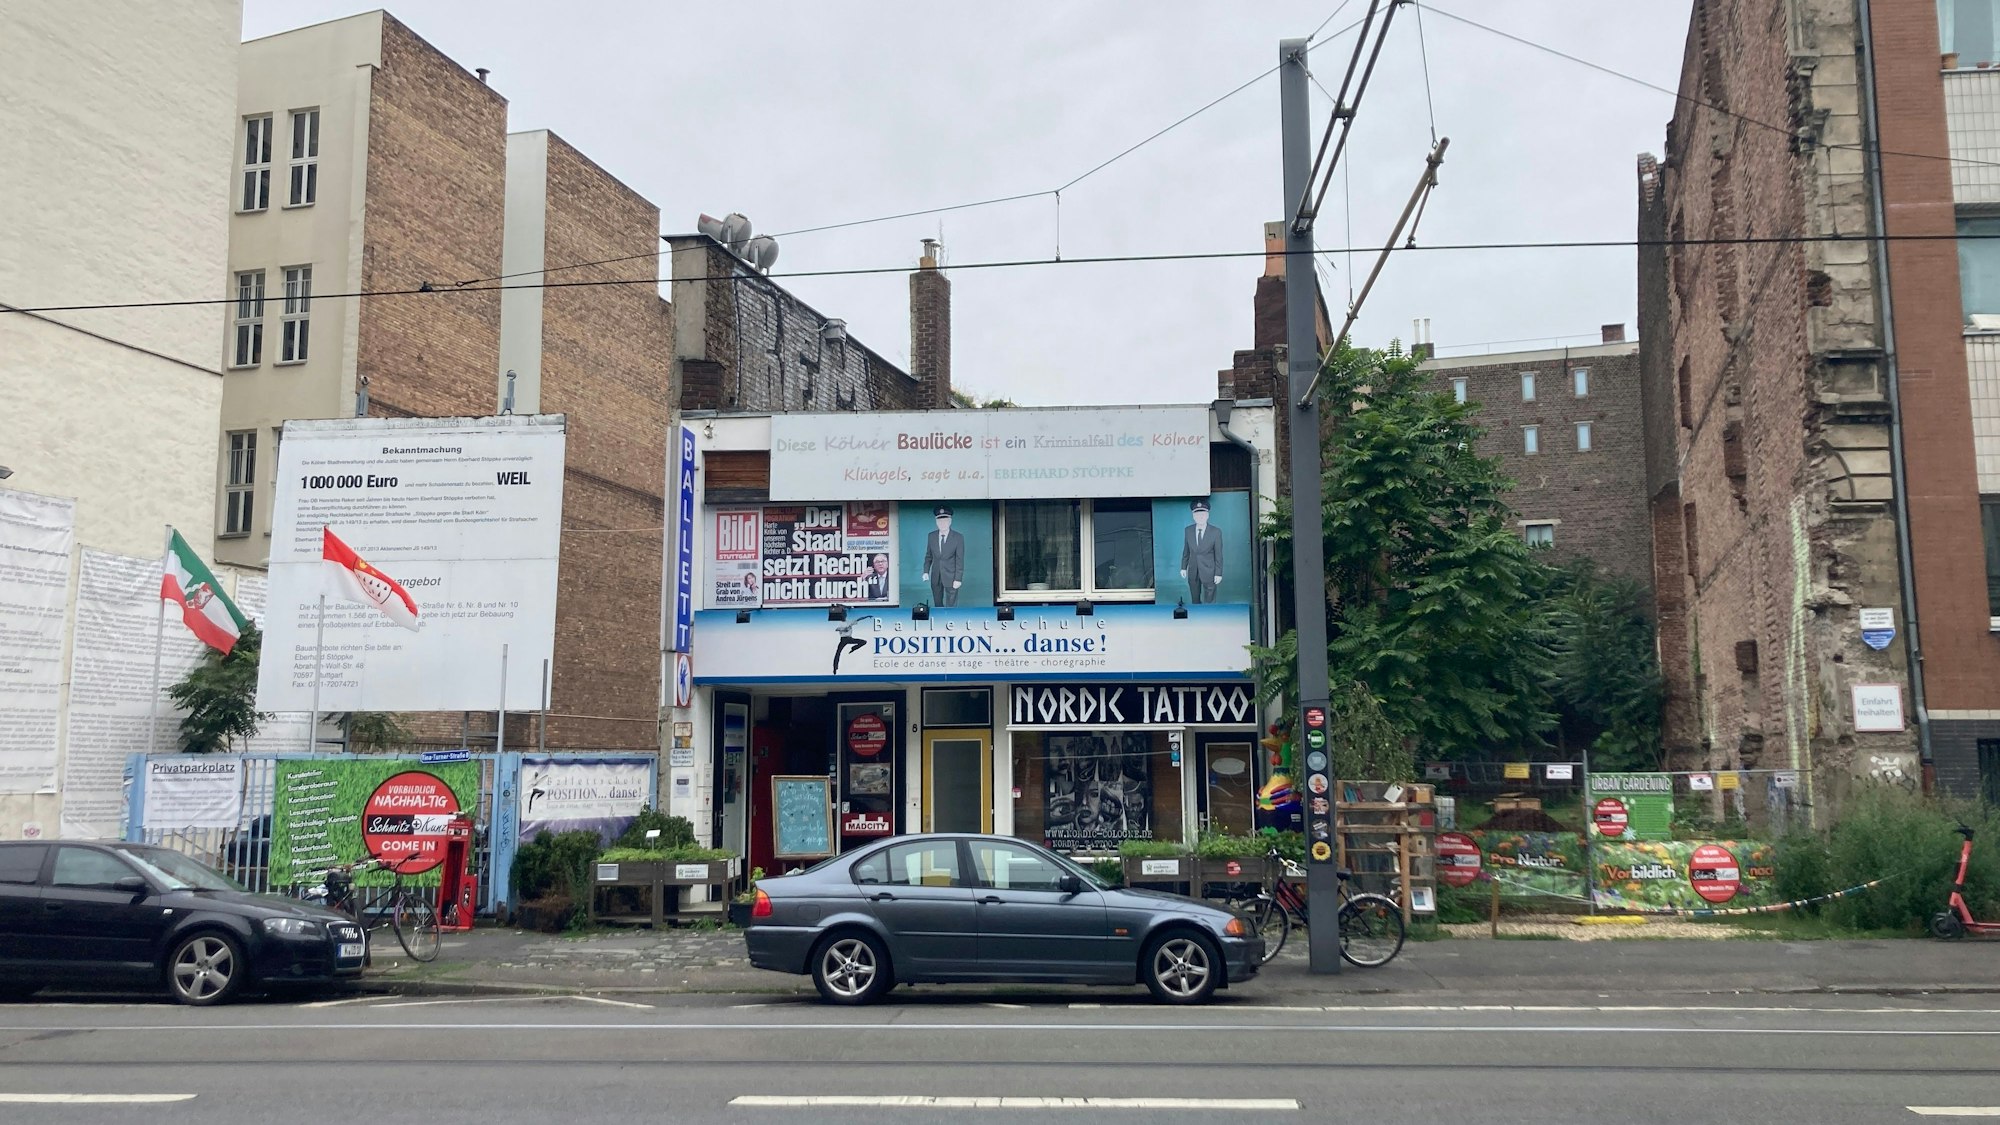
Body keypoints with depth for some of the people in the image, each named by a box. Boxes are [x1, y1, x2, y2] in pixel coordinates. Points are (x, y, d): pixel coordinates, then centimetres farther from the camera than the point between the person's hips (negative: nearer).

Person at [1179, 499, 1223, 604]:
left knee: (1209, 602, 3)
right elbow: (1186, 550, 8)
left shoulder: (1215, 532, -12)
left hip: (1209, 572, -4)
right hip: (1193, 572, 4)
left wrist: (1218, 573, -8)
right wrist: (1183, 567, 7)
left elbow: (1218, 554, -8)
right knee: (1195, 600, 16)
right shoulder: (1188, 530, -1)